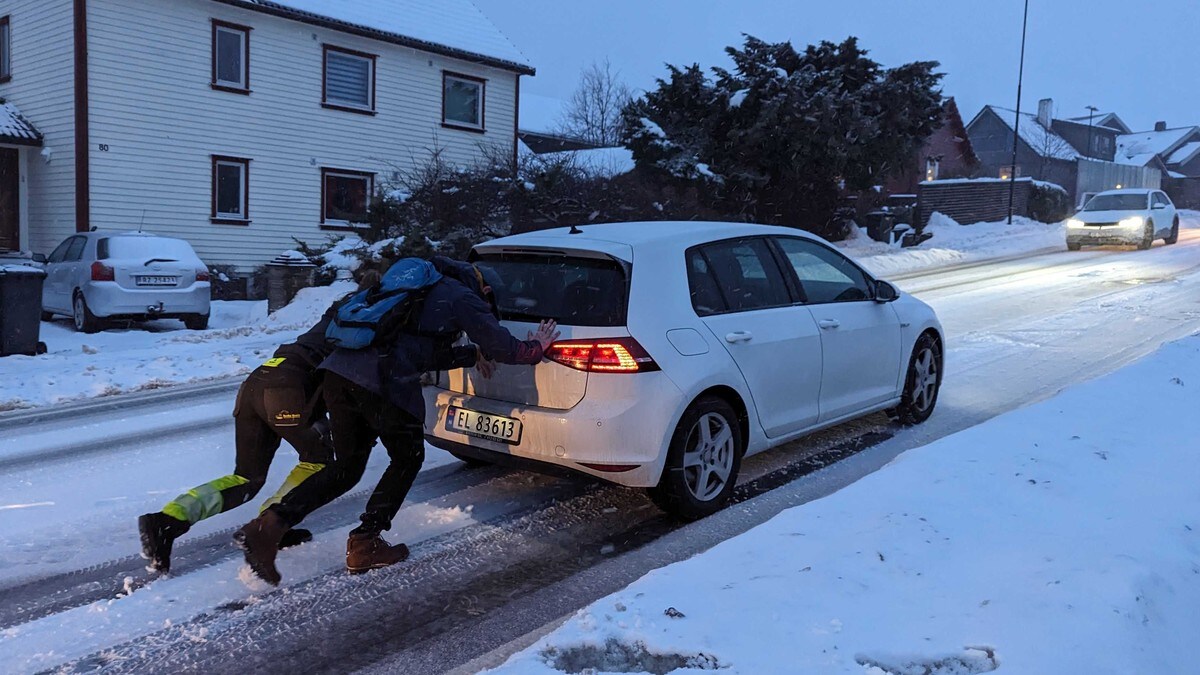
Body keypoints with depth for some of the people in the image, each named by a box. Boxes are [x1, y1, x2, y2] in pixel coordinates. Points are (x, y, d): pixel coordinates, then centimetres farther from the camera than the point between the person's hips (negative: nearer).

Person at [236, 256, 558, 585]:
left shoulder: (428, 289, 32)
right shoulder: (464, 297, 8)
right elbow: (503, 346, 12)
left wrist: (471, 355, 48)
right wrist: (536, 347, 31)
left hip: (339, 372, 8)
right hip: (385, 384, -7)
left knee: (347, 467, 18)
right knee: (408, 460, 16)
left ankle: (271, 524, 3)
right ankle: (365, 544, 16)